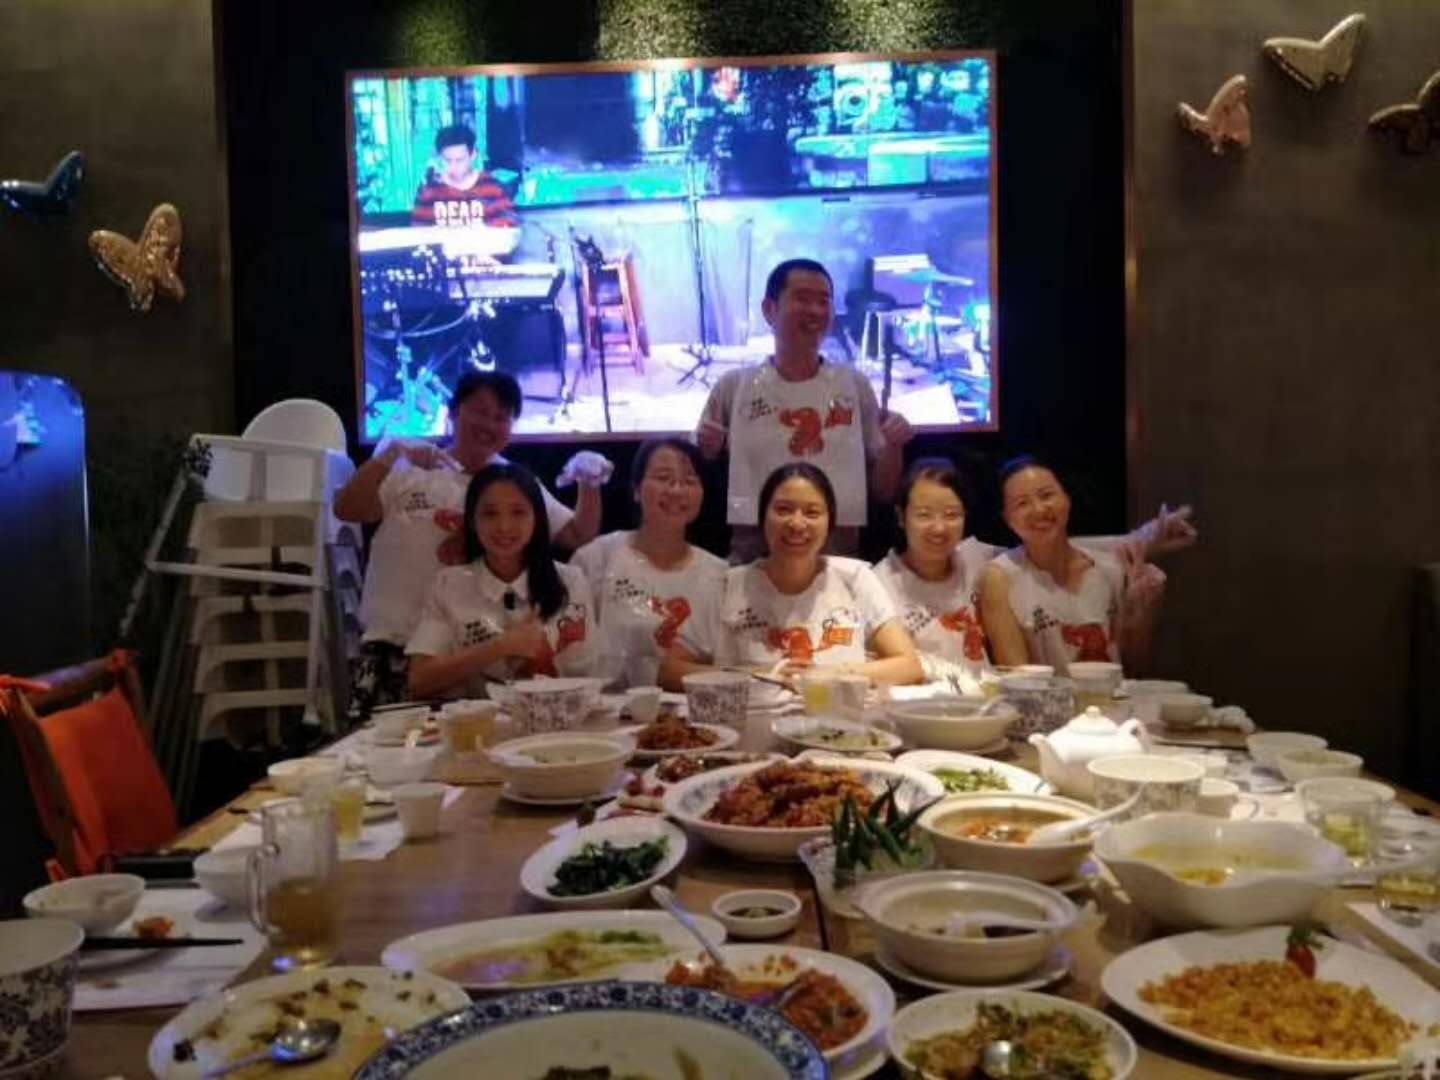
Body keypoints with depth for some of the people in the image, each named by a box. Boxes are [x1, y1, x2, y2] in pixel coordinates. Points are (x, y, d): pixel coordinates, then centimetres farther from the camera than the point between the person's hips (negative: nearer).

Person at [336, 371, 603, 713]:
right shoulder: (410, 468, -1)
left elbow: (579, 537, 6)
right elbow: (346, 511, -11)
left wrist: (589, 484, -10)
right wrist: (390, 456, -23)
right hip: (396, 648, -2)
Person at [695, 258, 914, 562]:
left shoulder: (854, 386, 4)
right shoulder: (734, 386, 1)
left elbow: (882, 491, 9)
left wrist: (893, 448, -8)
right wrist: (705, 451, -11)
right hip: (753, 556, -1)